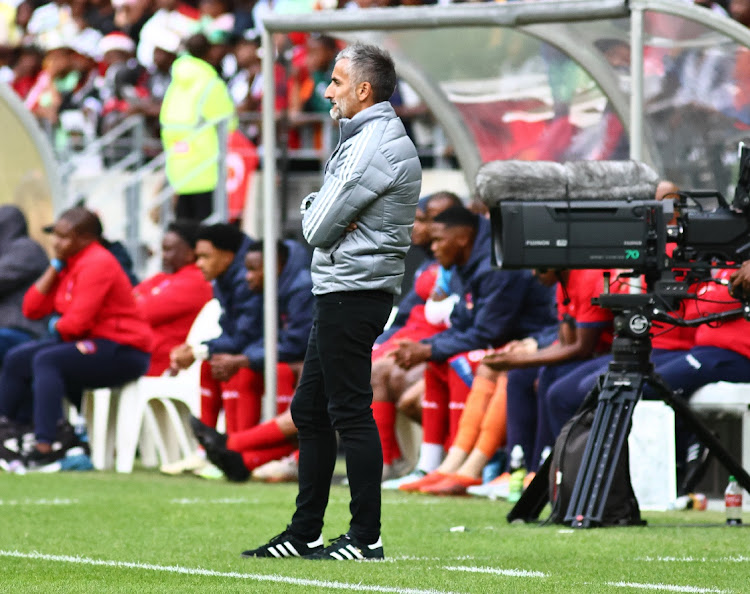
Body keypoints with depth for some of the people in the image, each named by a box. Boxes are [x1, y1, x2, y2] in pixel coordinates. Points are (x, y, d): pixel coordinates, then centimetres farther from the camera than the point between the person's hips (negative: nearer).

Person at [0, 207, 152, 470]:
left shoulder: (97, 263, -16)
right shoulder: (68, 263, 12)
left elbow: (78, 322, -23)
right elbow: (32, 309, 6)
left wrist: (56, 326, -2)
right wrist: (54, 267, 1)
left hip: (122, 352, -10)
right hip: (89, 343, 10)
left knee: (46, 361, -29)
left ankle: (46, 446, -35)